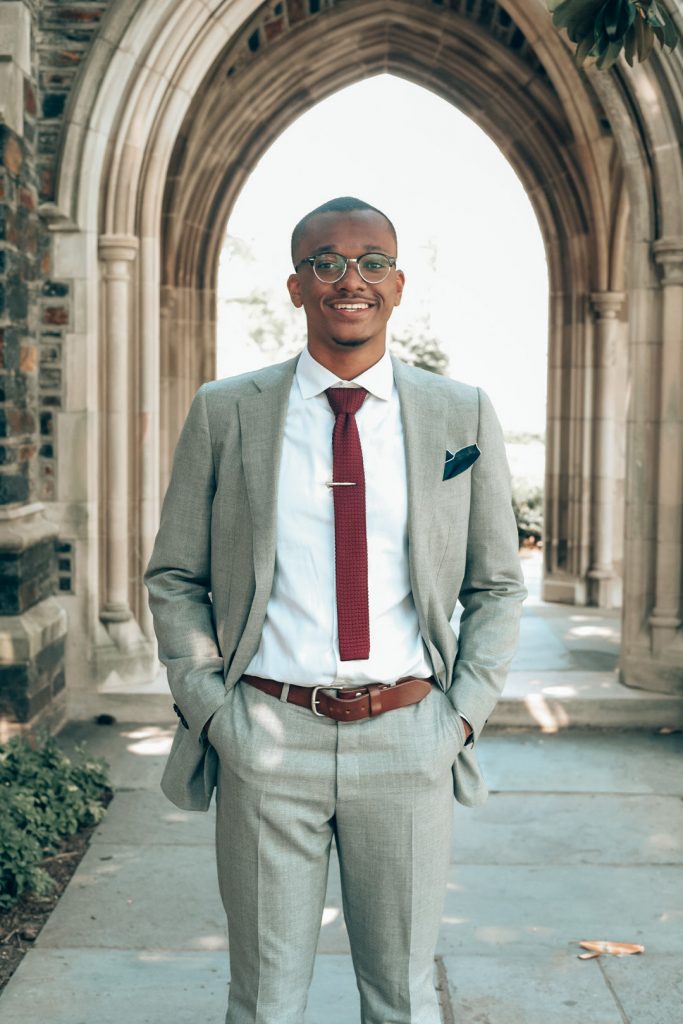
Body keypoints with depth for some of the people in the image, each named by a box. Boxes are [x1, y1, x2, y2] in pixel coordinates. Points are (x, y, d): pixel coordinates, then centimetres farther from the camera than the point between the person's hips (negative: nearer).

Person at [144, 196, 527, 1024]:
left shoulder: (463, 416, 3)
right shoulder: (223, 412, 2)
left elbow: (497, 586, 9)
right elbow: (173, 578, 6)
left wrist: (464, 713, -2)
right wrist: (208, 709, -4)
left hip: (408, 741, 1)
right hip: (265, 735, 0)